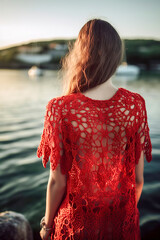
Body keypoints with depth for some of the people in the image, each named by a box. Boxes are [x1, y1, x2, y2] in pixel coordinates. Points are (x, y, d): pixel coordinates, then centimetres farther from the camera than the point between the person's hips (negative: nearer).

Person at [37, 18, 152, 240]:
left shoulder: (61, 109, -24)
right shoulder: (135, 105, -16)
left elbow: (57, 182, -16)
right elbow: (138, 178, -7)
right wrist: (130, 211, 12)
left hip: (77, 221, -2)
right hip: (121, 219, 2)